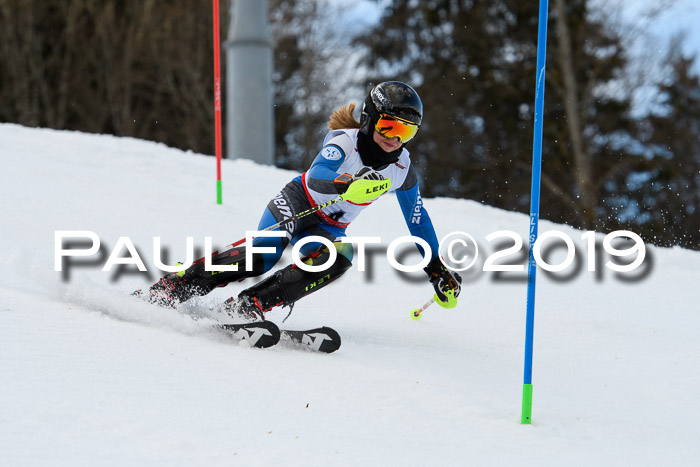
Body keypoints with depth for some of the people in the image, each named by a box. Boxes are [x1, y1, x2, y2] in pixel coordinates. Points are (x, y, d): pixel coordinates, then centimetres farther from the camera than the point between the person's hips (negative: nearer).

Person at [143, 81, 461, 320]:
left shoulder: (403, 171, -3)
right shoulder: (346, 141, -20)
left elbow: (418, 219, 12)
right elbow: (316, 177, -38)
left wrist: (437, 268, 14)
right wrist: (348, 184, -59)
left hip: (328, 229, 5)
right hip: (297, 205, -5)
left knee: (340, 258, -31)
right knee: (262, 255, -33)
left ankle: (249, 306, -36)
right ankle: (172, 287, -29)